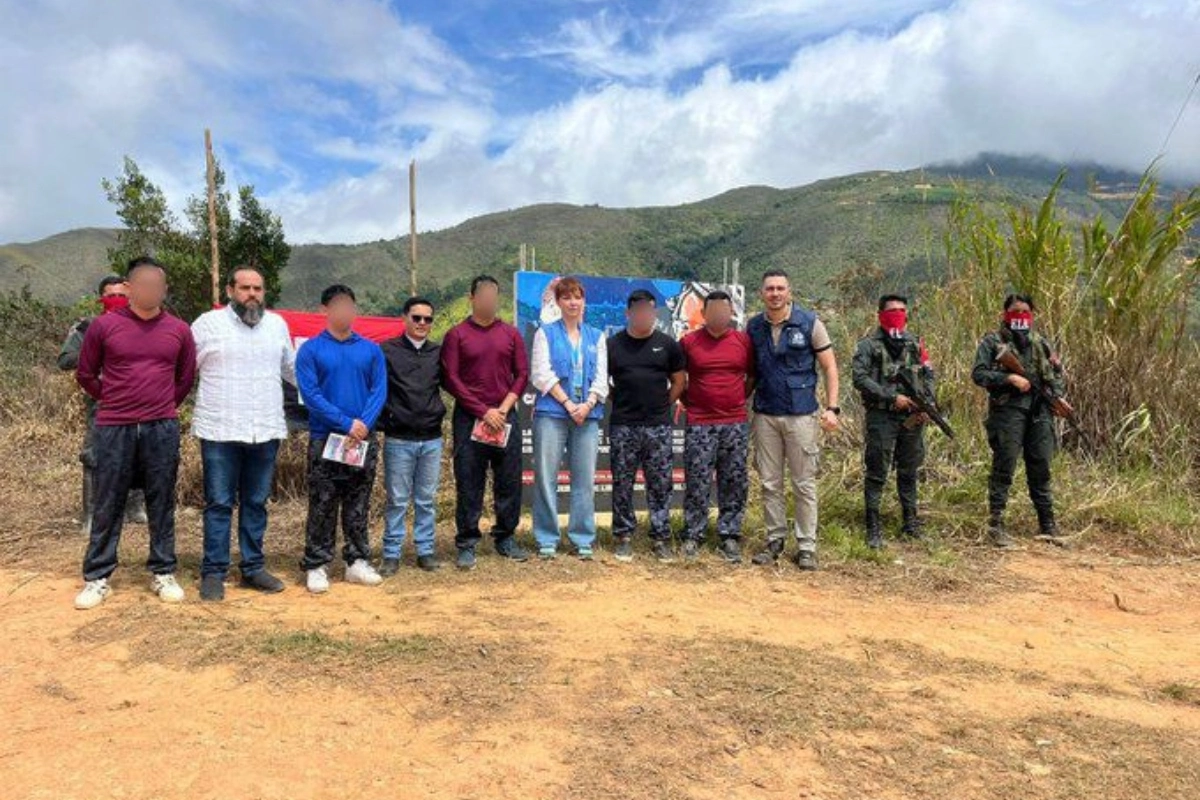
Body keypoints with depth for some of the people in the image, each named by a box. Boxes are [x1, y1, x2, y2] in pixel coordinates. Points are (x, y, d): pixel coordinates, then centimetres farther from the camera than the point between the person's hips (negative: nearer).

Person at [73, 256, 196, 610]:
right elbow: (86, 374, 10)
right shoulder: (104, 326, -2)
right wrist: (112, 401, 14)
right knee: (108, 504, 6)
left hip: (162, 428, 1)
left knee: (162, 504, 8)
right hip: (114, 428, -1)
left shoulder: (179, 330, 3)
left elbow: (186, 377, 16)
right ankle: (96, 577, 17)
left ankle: (163, 573, 18)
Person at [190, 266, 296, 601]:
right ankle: (213, 572, 12)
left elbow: (291, 369, 21)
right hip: (220, 431, -3)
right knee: (219, 504, 3)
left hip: (266, 430, 4)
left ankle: (253, 567, 22)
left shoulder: (277, 324, 11)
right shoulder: (208, 323, -1)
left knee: (256, 503, 12)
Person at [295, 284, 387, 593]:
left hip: (364, 439, 3)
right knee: (322, 507, 2)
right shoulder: (310, 350, -1)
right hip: (324, 438, -3)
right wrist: (346, 423, -17)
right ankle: (316, 566, 10)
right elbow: (310, 394, -9)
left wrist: (364, 423, -15)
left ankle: (358, 561, 19)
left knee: (358, 506, 10)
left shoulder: (371, 350, 7)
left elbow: (379, 390, 1)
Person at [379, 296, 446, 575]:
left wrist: (441, 412, 5)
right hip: (398, 439, -3)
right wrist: (385, 419, -5)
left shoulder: (438, 352, 7)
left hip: (432, 439, 3)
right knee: (397, 501, 4)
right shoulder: (388, 351, -2)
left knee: (426, 499, 10)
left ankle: (425, 550, 20)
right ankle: (391, 554, 14)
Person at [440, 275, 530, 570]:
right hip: (469, 418, -3)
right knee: (468, 484, 1)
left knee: (509, 481, 6)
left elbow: (522, 374, 6)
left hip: (505, 416, 3)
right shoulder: (457, 335, 1)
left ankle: (506, 538, 19)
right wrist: (483, 411, -10)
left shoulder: (511, 333, 9)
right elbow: (451, 379, -5)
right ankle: (466, 543, 10)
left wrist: (503, 409, -7)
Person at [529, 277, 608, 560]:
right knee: (546, 477, -1)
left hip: (588, 414, 2)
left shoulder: (596, 336, 14)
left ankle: (583, 539, 13)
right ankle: (546, 539, 8)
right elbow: (542, 374, -4)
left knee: (585, 479, 4)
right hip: (551, 413, -2)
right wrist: (568, 404, -12)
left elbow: (601, 377, 7)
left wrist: (588, 405, -9)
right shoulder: (546, 333, 6)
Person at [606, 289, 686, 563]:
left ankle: (661, 538, 13)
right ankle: (624, 537, 16)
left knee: (660, 484, 4)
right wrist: (622, 401, 3)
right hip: (622, 426, 0)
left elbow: (678, 382, 10)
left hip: (658, 426, 0)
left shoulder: (668, 344, 5)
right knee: (622, 484, 5)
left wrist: (661, 406, 5)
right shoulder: (612, 344, 3)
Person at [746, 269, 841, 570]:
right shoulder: (753, 327, 5)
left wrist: (832, 408, -8)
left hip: (801, 415, -3)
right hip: (765, 416, 3)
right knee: (770, 483, 10)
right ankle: (775, 539, 23)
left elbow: (830, 367, 0)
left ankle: (807, 546, 13)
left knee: (804, 484, 3)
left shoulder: (809, 323, -3)